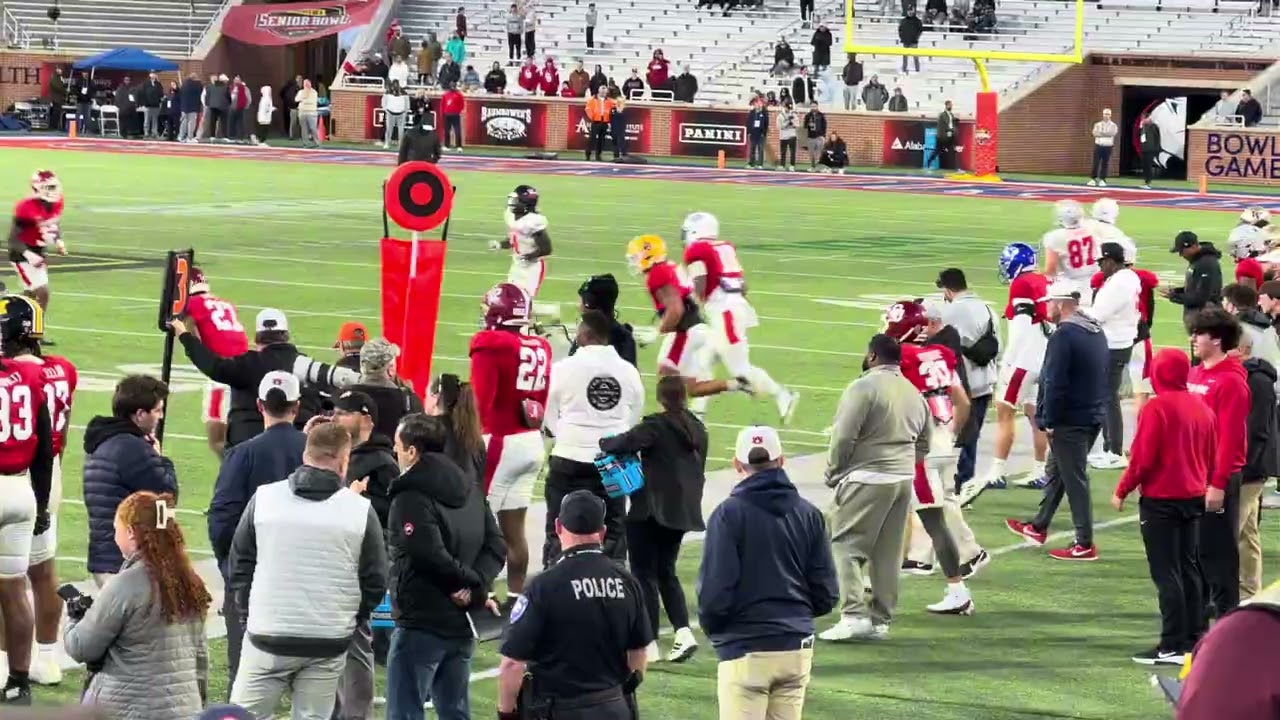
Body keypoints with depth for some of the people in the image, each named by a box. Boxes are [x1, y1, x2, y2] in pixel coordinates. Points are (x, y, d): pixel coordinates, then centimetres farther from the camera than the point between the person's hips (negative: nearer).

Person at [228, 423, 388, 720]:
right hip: (328, 645, 0)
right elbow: (375, 582, 2)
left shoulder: (263, 498, 0)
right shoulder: (361, 510, -3)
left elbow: (240, 564, 5)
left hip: (267, 638, 0)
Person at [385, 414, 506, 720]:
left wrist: (472, 582, -10)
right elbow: (496, 546, 6)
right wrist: (477, 587, -8)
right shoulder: (469, 489, 12)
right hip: (461, 625, 8)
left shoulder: (411, 497, -14)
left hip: (421, 625, -8)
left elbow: (431, 556, -24)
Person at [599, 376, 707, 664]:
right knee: (666, 571, 17)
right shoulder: (698, 429, 9)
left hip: (651, 510, -7)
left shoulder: (656, 425, -14)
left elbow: (625, 442, -21)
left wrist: (603, 443, 0)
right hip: (683, 509, 7)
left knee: (644, 574, 1)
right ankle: (683, 632, 1)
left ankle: (649, 643, 0)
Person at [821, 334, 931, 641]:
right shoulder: (914, 393, 13)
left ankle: (854, 614, -15)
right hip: (904, 480, 7)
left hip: (866, 480, -7)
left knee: (846, 546, -4)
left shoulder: (863, 388, -12)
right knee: (888, 552, 12)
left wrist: (832, 474, -2)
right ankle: (880, 619, 16)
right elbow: (924, 443, 18)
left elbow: (844, 437, -15)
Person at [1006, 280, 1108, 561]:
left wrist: (1049, 421, -14)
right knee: (1056, 471, 22)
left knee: (1074, 478, -3)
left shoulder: (1064, 335, -18)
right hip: (1094, 416, 9)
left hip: (1069, 421, -9)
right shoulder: (1096, 332, 11)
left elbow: (1055, 383, -21)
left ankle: (1085, 544, 0)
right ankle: (1038, 527, 34)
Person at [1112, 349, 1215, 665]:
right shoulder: (1201, 407, 6)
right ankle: (1195, 638, 17)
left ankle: (1173, 646, -5)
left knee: (1166, 573, -4)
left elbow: (1143, 458, -17)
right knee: (1188, 569, 14)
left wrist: (1122, 491, -6)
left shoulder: (1156, 408, -16)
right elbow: (1211, 456, 11)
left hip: (1161, 500, -7)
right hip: (1194, 498, 7)